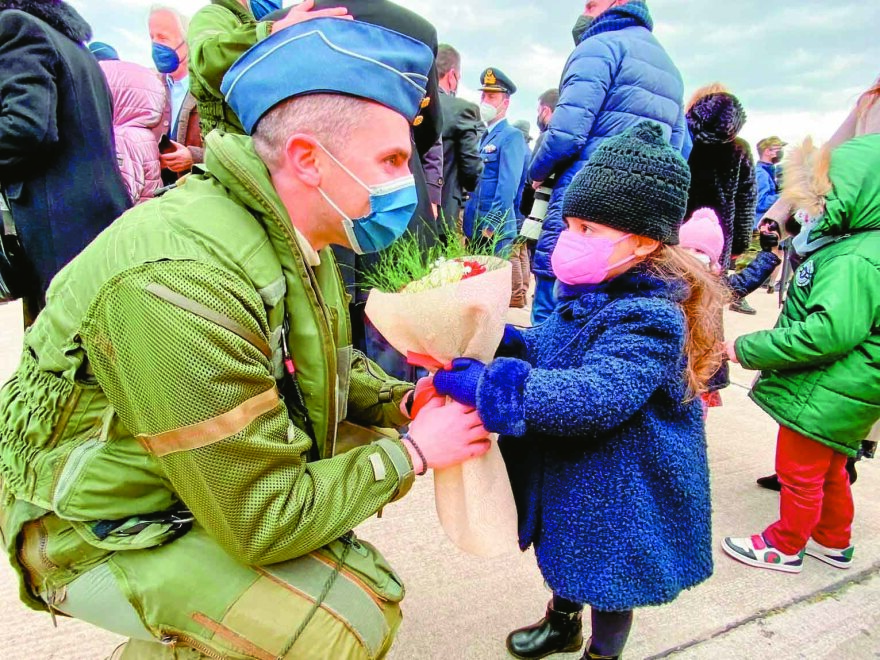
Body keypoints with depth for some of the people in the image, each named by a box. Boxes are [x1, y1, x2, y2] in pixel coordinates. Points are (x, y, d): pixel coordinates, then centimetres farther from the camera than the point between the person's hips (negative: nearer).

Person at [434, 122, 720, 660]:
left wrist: (482, 382, -43)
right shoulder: (591, 292, -3)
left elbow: (595, 395, -42)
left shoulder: (649, 317, -31)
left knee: (608, 581, 18)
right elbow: (549, 350, 6)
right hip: (567, 475, 8)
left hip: (618, 496, -8)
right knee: (565, 556, 30)